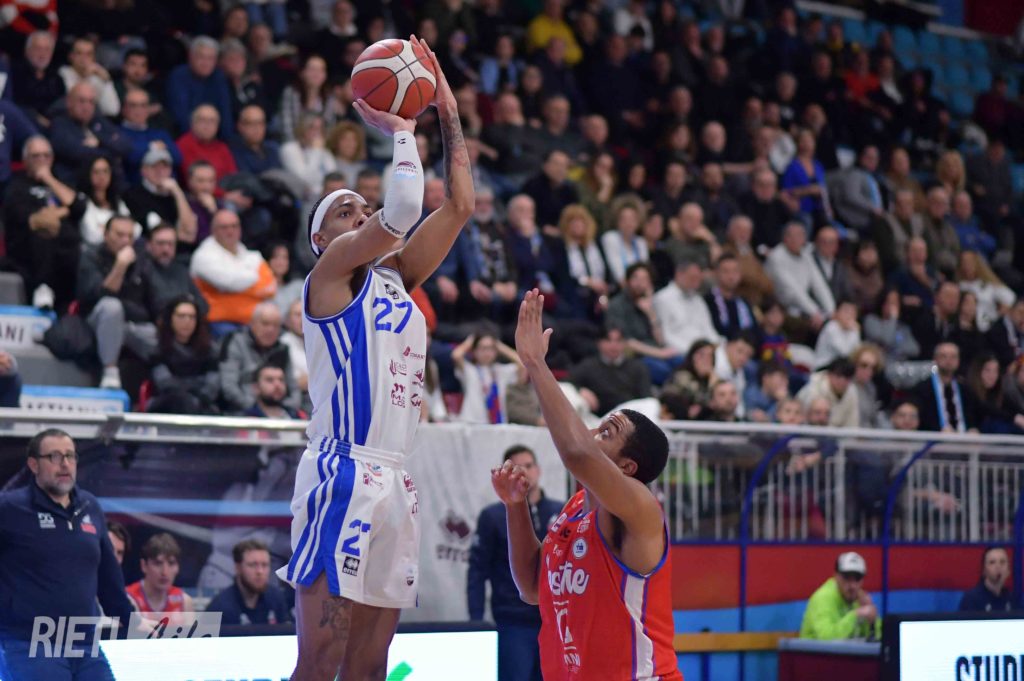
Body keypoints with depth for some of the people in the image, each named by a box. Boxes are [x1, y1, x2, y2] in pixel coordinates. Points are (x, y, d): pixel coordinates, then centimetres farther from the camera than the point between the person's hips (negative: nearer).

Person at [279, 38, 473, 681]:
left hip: (397, 481, 8)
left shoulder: (396, 278, 21)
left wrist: (448, 112, 19)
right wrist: (400, 129, 2)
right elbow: (405, 207, -14)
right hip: (343, 471, -8)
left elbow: (460, 206, 20)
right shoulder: (332, 271, 0)